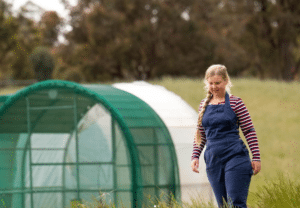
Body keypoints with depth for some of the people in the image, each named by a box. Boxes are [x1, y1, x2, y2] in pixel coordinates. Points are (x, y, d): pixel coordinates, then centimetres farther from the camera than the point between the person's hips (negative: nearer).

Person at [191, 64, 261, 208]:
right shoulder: (204, 105, 13)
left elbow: (250, 131, -1)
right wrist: (195, 156, 9)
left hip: (235, 158, -5)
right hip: (213, 161, 5)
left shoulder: (235, 103, -1)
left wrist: (256, 158, -5)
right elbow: (200, 135, 20)